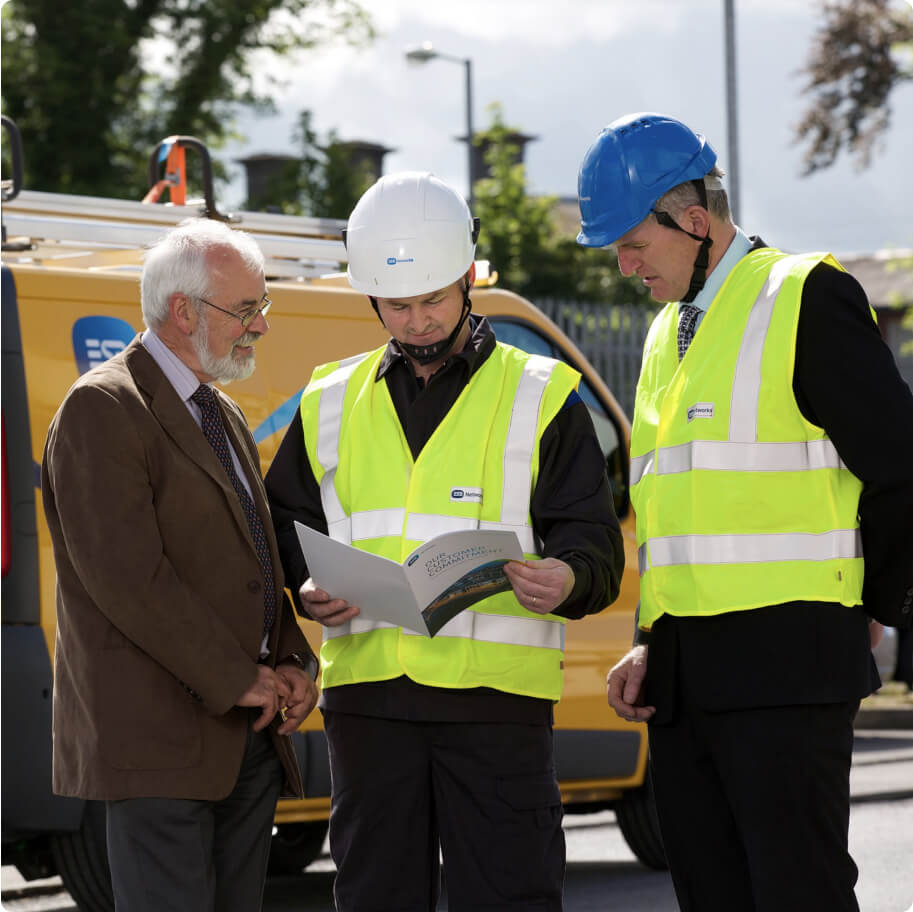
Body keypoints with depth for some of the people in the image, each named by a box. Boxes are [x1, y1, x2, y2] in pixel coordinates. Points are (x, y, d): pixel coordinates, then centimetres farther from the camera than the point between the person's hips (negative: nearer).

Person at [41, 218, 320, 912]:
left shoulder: (225, 418, 20)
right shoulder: (102, 410, -9)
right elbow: (124, 574, -18)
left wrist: (293, 664, 5)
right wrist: (235, 679, -15)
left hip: (248, 737, 9)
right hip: (156, 744, -9)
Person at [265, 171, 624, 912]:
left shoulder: (540, 397, 6)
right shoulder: (331, 403, 15)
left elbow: (594, 541, 1)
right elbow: (286, 527, 20)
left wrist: (568, 580, -22)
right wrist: (308, 589, -2)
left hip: (497, 693, -3)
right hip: (366, 692, 3)